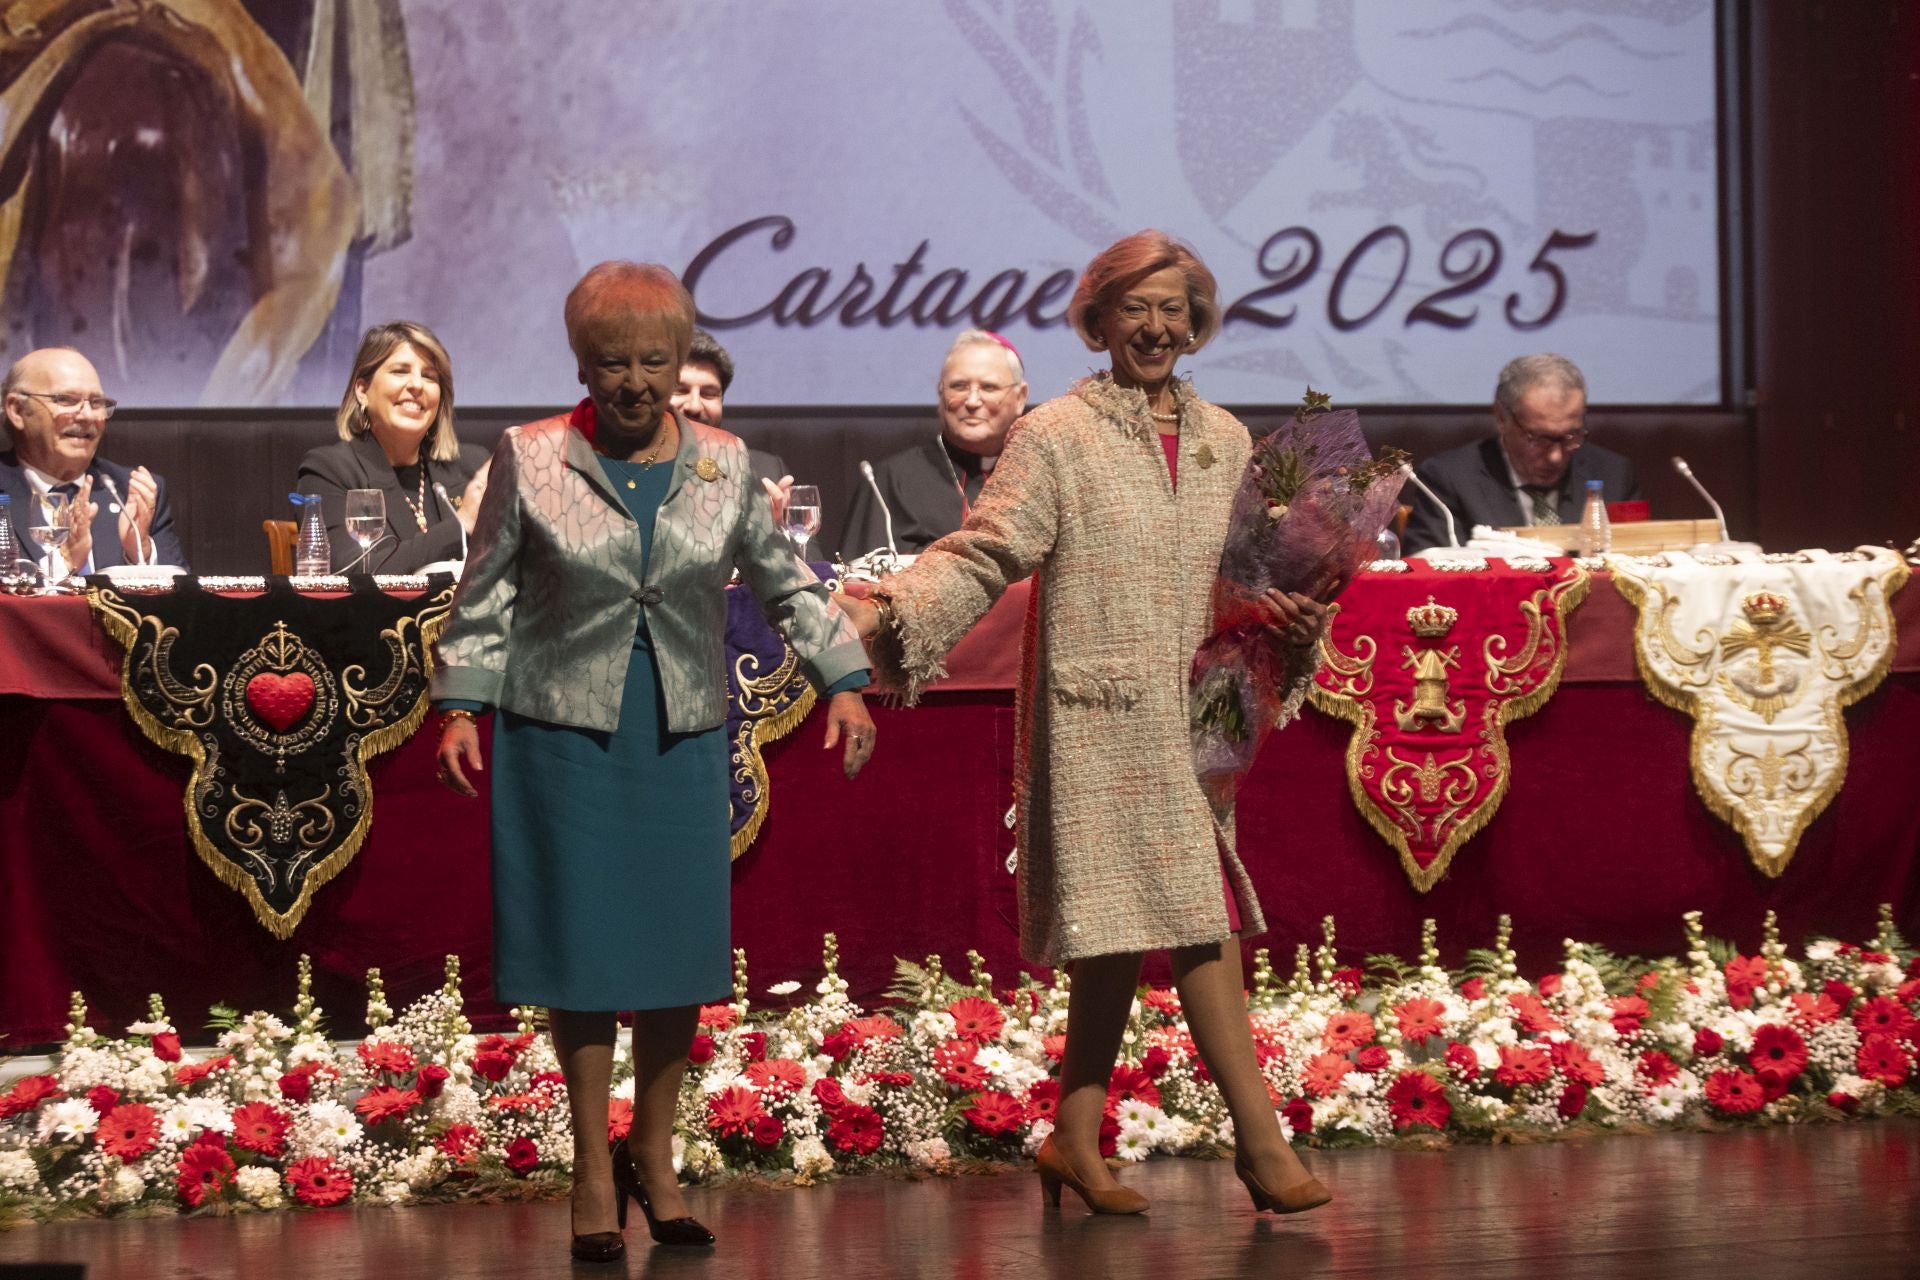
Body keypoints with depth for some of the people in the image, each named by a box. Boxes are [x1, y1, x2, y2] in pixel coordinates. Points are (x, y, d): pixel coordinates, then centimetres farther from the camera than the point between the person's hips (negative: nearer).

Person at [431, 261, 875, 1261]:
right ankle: (593, 1171, 10)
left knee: (679, 949, 3)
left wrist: (844, 681, 8)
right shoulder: (531, 460, -2)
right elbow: (484, 595, 4)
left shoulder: (723, 464, 5)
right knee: (583, 951, -1)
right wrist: (460, 704, -3)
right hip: (564, 736, -2)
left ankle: (654, 1158, 20)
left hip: (685, 737, 2)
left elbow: (784, 582, 14)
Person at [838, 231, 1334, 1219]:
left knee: (1127, 933, 7)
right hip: (1101, 720, -6)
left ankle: (1076, 1140, 16)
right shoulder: (1056, 437, -3)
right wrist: (896, 613, -24)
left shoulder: (1223, 441, 14)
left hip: (1190, 720, 6)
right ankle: (1261, 1144, -7)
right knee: (1201, 926, -9)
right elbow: (983, 554, -9)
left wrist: (1298, 620, 4)